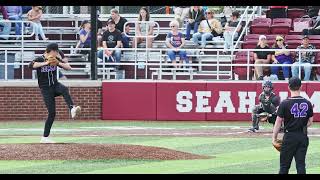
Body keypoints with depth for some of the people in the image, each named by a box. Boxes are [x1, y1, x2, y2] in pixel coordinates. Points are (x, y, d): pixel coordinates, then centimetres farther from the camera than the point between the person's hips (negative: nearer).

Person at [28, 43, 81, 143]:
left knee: (64, 89, -32)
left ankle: (72, 109, -49)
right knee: (52, 112, -11)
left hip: (55, 85, 4)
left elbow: (68, 67, 2)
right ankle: (45, 137, -3)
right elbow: (31, 65, -30)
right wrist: (46, 63, -34)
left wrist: (59, 63, -16)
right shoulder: (40, 60, -9)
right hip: (46, 89, -4)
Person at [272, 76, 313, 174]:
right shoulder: (307, 103, 1)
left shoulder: (285, 104, -10)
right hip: (303, 137, 3)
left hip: (289, 137, -3)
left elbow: (278, 122, -7)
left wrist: (274, 137, -1)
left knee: (284, 165, 4)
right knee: (301, 164, 5)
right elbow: (310, 121, 8)